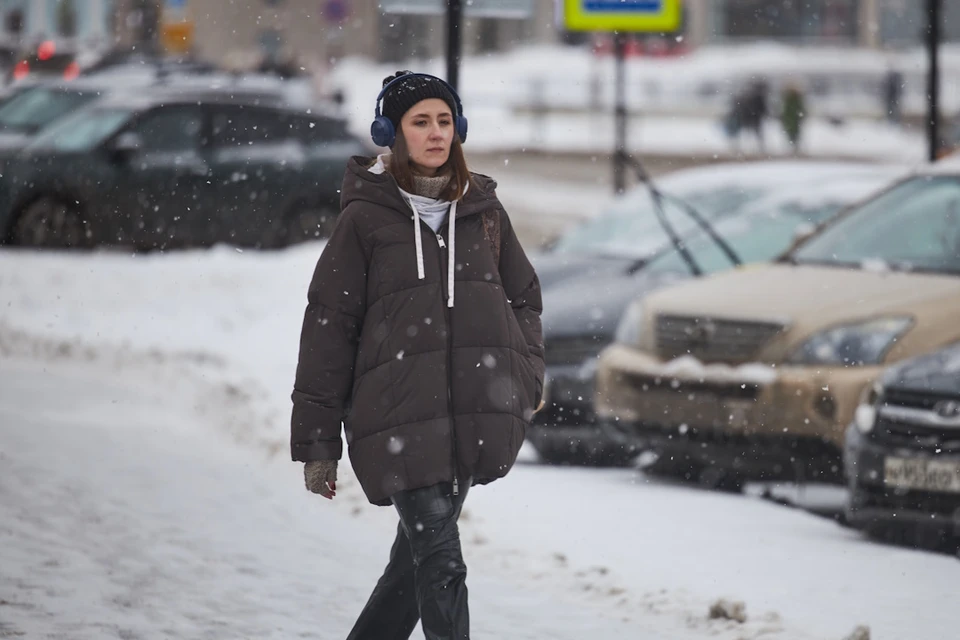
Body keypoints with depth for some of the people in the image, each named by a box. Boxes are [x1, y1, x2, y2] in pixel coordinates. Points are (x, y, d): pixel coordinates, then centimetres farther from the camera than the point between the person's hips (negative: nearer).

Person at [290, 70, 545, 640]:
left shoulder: (483, 211, 12)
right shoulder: (365, 218, 0)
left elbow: (524, 299, 22)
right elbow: (329, 327, 1)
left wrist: (527, 378, 4)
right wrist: (317, 441, -1)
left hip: (475, 417, 4)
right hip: (399, 419, -4)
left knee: (419, 553, 11)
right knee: (440, 562, -12)